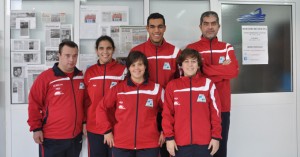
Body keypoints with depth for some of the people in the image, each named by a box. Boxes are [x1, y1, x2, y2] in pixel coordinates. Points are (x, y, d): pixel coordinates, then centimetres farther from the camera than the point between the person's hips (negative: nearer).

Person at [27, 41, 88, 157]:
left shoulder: (81, 77, 5)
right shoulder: (45, 77, -11)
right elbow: (34, 104, -10)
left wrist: (84, 122, 11)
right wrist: (36, 128, -11)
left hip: (76, 136, 5)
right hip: (52, 138, -5)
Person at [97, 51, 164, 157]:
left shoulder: (156, 88, 2)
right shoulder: (118, 89, 0)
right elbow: (102, 108, 5)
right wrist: (107, 130, 1)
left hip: (149, 145, 0)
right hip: (121, 145, 0)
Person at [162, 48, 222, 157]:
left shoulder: (208, 84, 2)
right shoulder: (172, 86, 2)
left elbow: (215, 112, 2)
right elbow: (167, 114, 2)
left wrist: (216, 137, -1)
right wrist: (169, 137, -3)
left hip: (204, 142, 0)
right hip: (180, 143, 0)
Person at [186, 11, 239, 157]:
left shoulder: (227, 47, 9)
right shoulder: (191, 48, 3)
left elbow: (234, 71, -8)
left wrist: (204, 67, -13)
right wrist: (222, 71, -11)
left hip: (222, 107, 2)